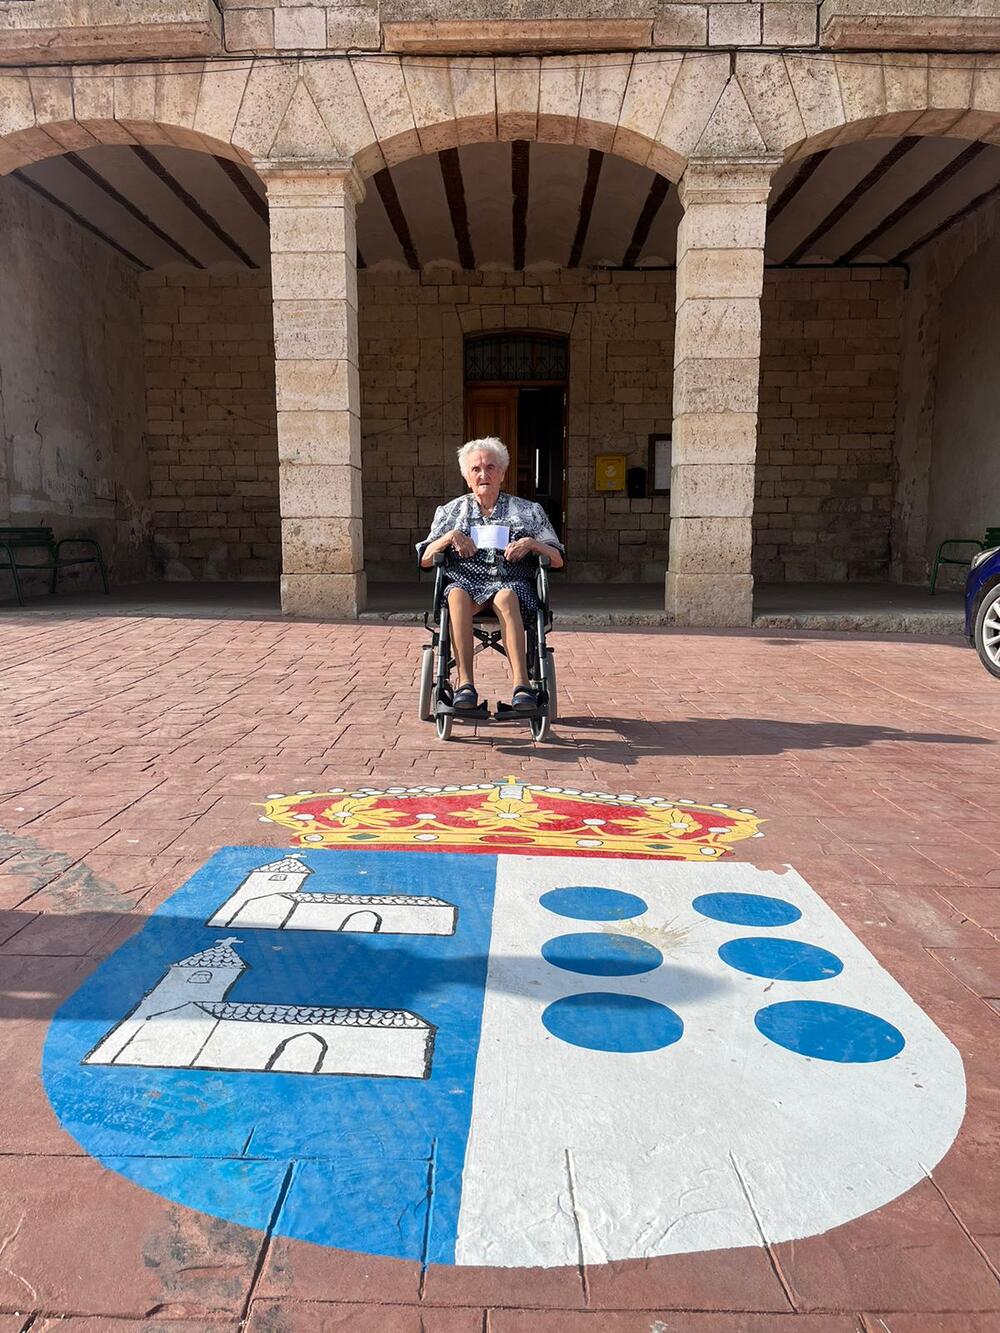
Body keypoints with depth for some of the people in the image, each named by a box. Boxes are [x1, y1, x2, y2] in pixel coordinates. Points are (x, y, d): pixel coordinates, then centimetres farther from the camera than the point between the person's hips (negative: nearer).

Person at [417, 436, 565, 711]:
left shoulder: (529, 511, 19)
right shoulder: (450, 511, 22)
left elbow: (557, 561, 13)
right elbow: (425, 561, 14)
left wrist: (531, 544, -5)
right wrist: (449, 538, -3)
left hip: (512, 583, -1)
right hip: (465, 581, 1)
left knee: (505, 598, -38)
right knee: (457, 596, -36)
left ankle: (521, 683, -48)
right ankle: (465, 683, -42)